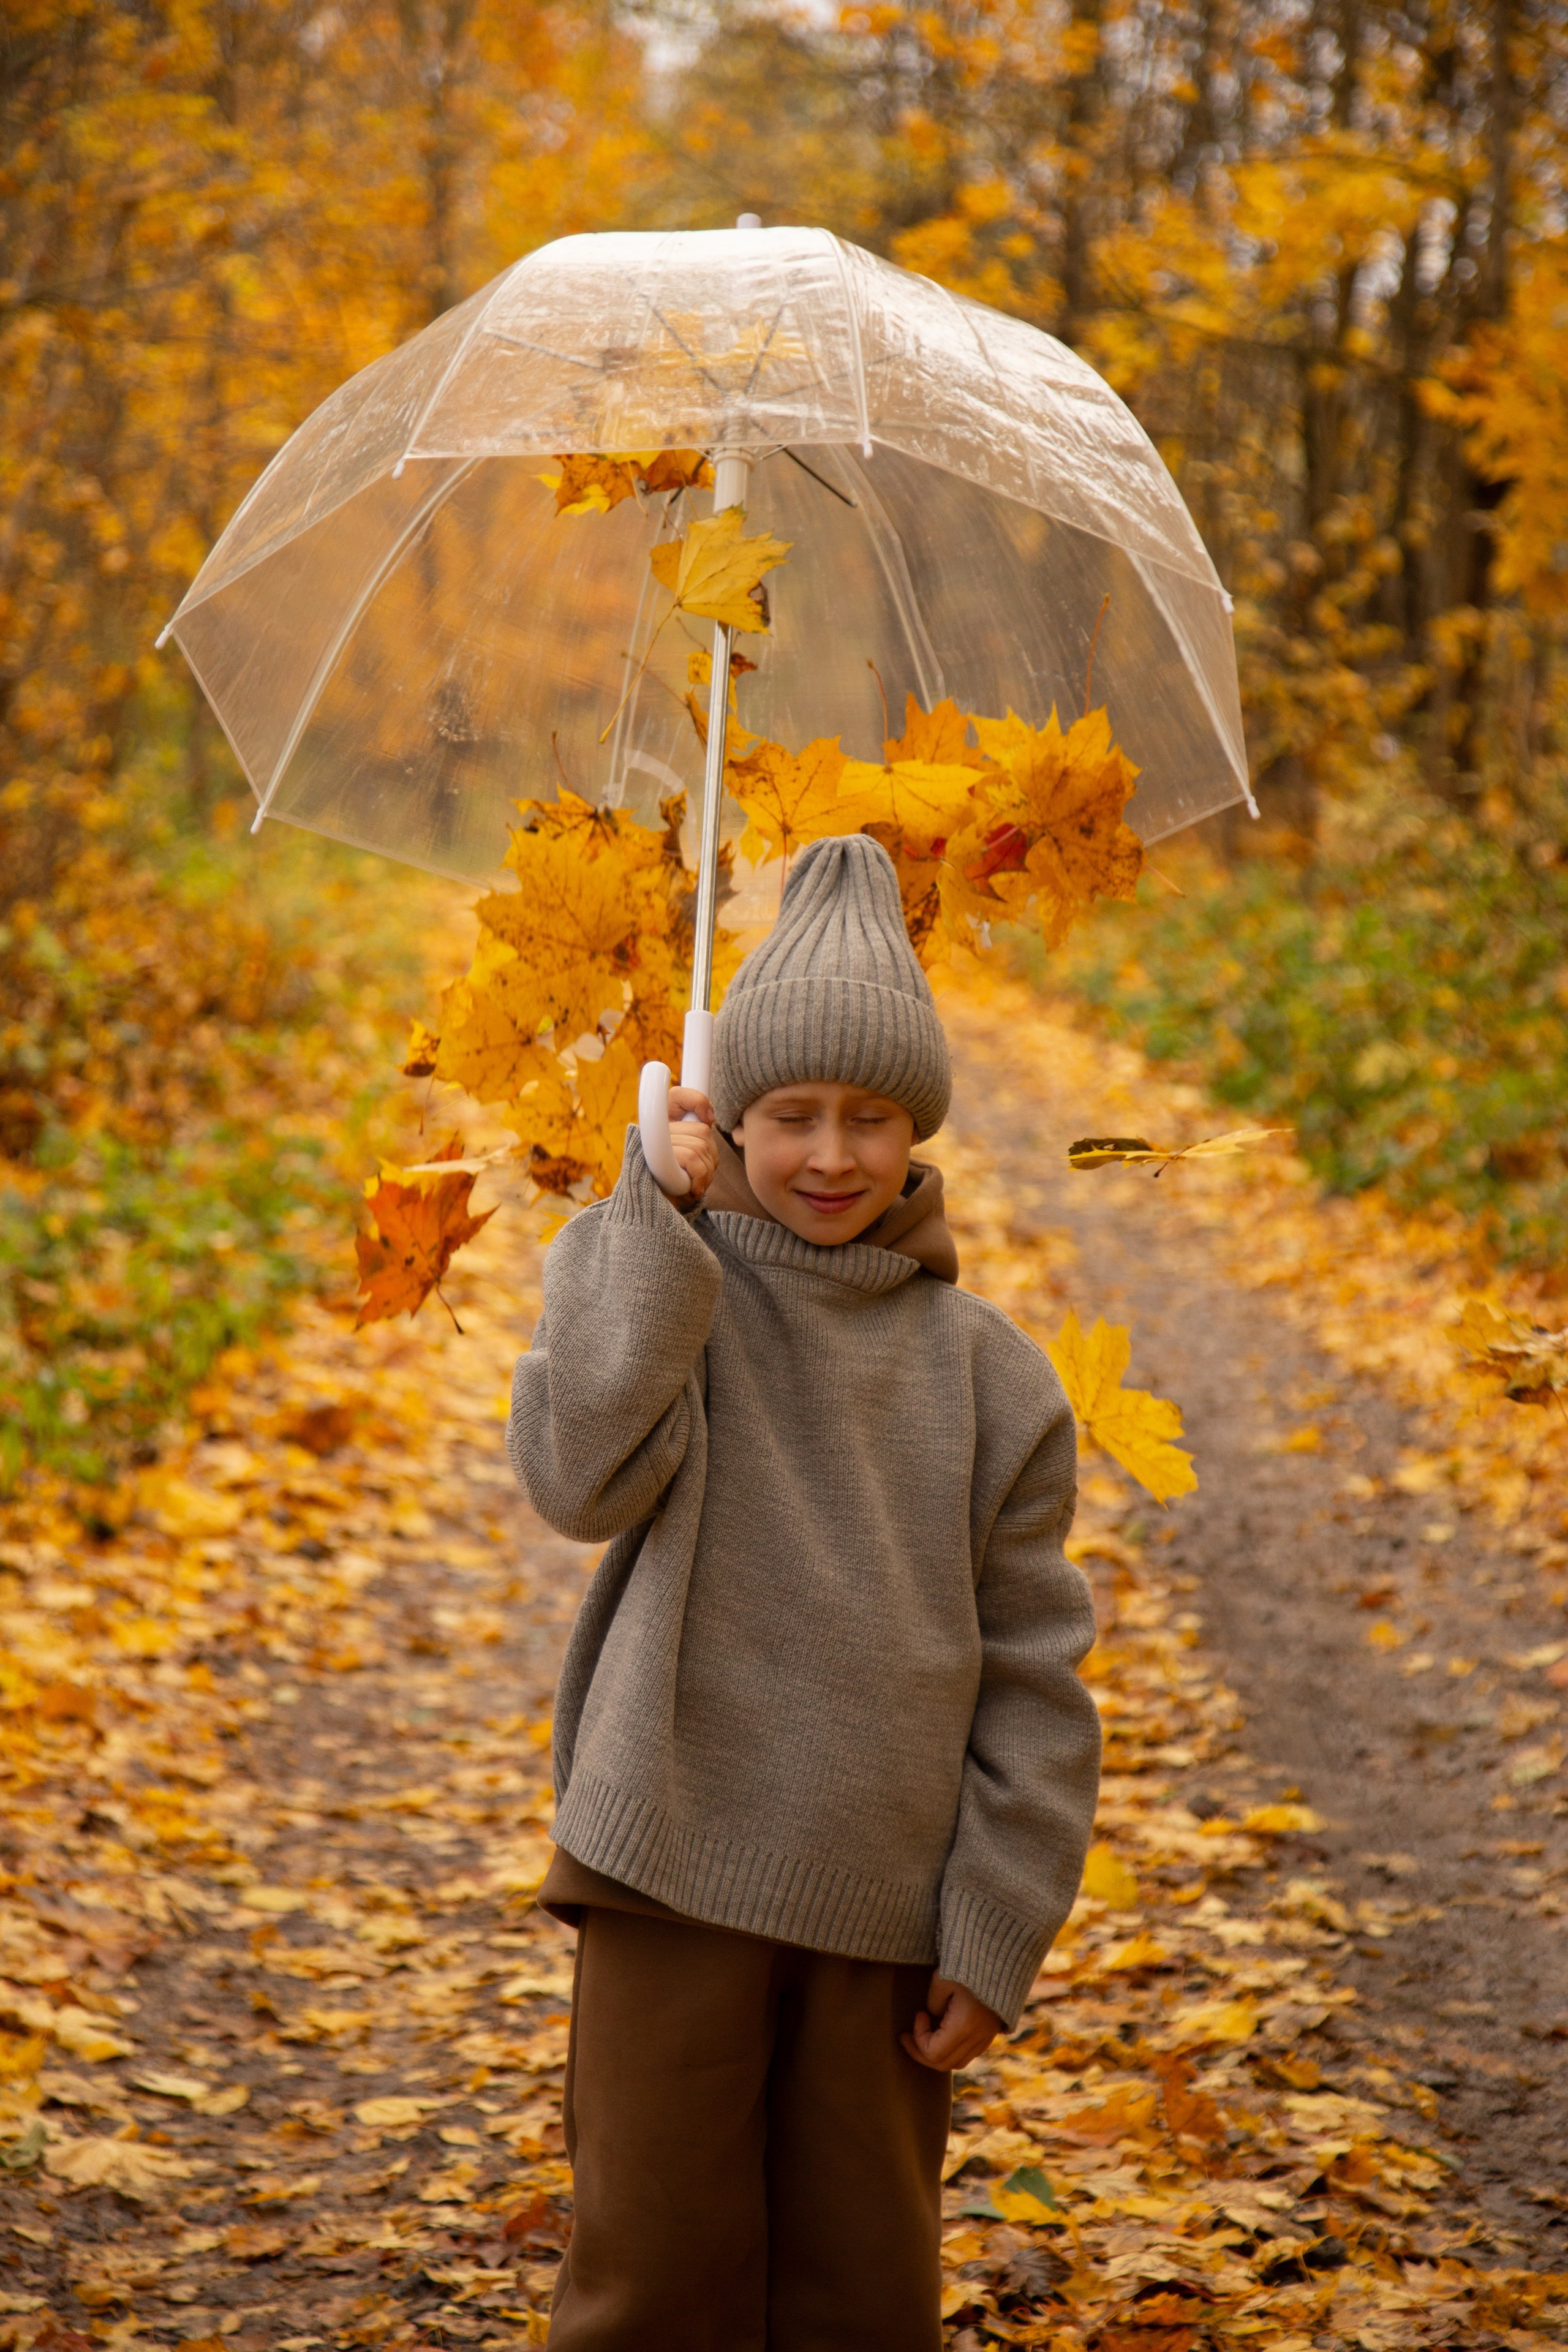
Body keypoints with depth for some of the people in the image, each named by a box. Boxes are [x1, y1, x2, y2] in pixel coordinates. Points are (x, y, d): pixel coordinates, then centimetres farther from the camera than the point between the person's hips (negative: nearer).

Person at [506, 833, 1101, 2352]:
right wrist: (657, 1213, -15)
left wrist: (998, 1934, -1)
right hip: (676, 1873, -2)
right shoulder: (658, 1283, 0)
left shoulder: (984, 1371, 3)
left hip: (886, 1901, 2)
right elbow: (579, 1475, -20)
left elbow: (1034, 1674, 4)